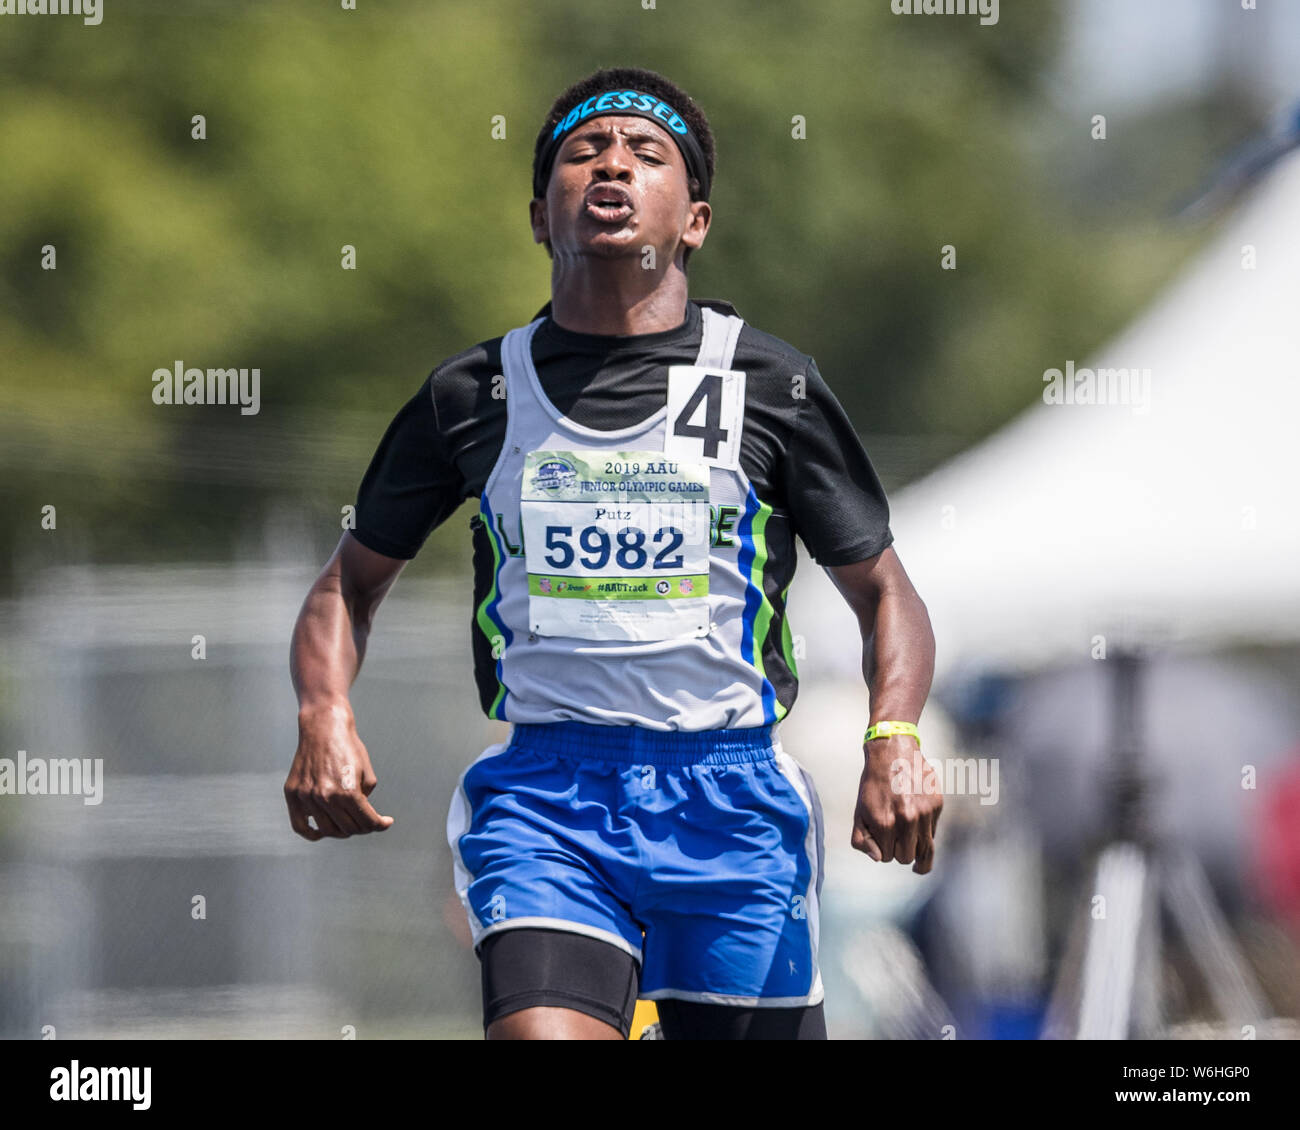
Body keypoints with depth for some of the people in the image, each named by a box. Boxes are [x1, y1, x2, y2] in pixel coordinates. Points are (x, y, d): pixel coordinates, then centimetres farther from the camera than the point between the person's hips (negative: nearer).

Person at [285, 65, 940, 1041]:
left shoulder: (774, 387, 5)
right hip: (543, 796, 0)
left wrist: (896, 740, -8)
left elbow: (884, 592, 11)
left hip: (732, 799, 1)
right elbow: (352, 582, 18)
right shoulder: (474, 394, 8)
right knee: (542, 1039, -25)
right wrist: (325, 719, -1)